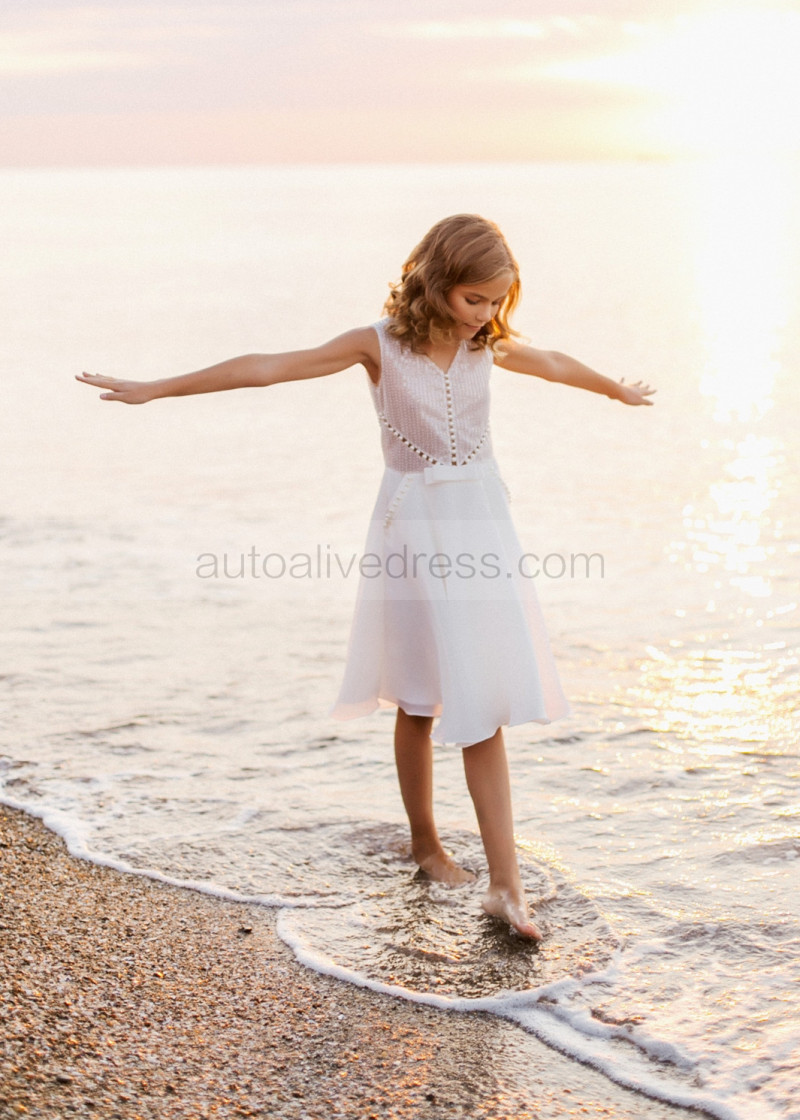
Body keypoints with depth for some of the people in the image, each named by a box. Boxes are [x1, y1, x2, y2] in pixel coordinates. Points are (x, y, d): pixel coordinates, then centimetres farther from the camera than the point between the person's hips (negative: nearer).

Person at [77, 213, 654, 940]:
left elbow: (555, 366, 24)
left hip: (480, 524, 3)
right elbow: (266, 368, -9)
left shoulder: (489, 346, 4)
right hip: (415, 529, -2)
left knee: (483, 702, -3)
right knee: (421, 701, 10)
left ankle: (506, 885, -5)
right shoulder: (380, 345, -7)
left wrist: (620, 391, 42)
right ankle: (425, 843, 32)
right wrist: (154, 390, -9)